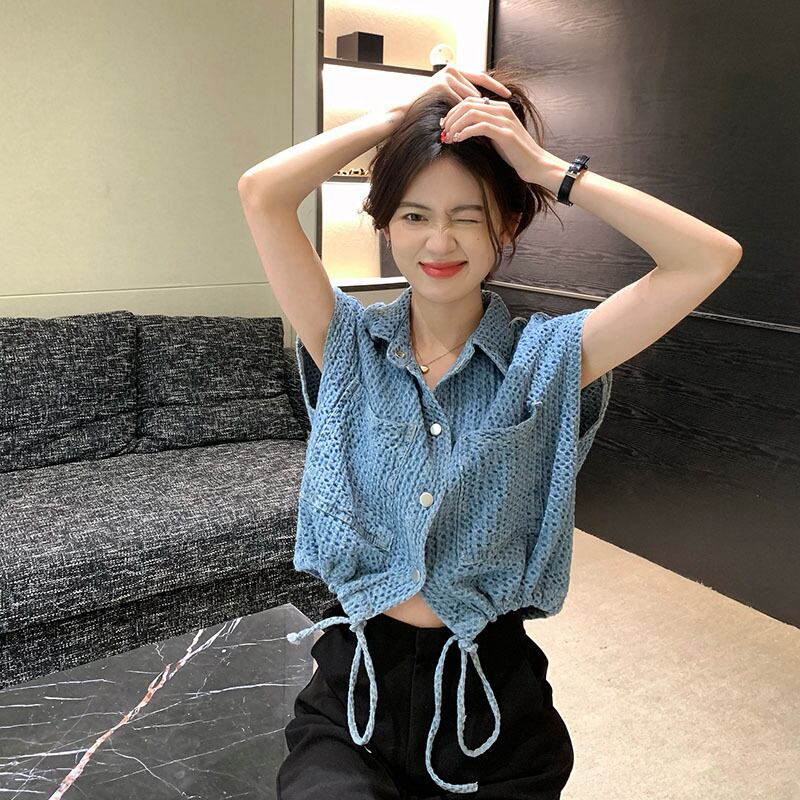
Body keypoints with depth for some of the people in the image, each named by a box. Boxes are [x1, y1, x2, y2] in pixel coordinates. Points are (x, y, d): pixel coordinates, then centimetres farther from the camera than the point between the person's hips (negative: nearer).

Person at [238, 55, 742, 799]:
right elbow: (261, 194, -11)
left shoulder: (546, 359, -4)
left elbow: (711, 258, -13)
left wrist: (547, 168, -12)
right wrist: (404, 113, -7)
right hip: (354, 690, 0)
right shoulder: (347, 346, -1)